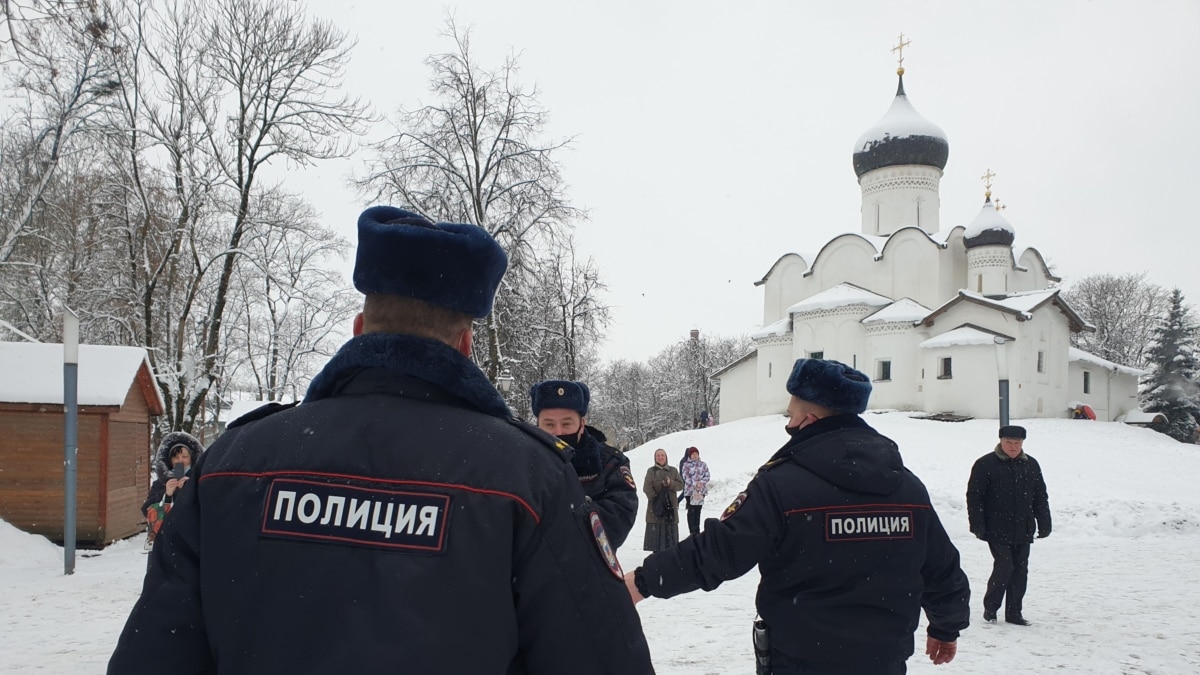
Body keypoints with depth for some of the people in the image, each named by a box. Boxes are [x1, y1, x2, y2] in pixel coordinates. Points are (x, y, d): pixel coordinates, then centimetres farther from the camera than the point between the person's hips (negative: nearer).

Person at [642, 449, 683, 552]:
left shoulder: (673, 470, 13)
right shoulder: (651, 471, 6)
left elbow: (681, 485, 7)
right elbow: (647, 487, -2)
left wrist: (670, 483, -11)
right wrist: (655, 498, -14)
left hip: (670, 506, 2)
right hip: (656, 505, -2)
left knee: (670, 531, -1)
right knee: (656, 531, -4)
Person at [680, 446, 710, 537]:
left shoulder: (703, 465, 8)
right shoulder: (686, 466, 0)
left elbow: (707, 476, 4)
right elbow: (686, 478, -7)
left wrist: (701, 483, -14)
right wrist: (695, 484, -20)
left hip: (701, 491, 3)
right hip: (690, 491, -3)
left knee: (698, 511, 8)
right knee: (691, 511, -4)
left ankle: (697, 531, 16)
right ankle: (692, 531, -1)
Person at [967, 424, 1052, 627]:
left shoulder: (1031, 465, 9)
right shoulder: (985, 465, -7)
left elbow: (1041, 497, 16)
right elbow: (974, 497, -7)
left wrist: (1044, 524, 11)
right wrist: (977, 525, -11)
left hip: (1023, 532, 5)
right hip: (997, 531, -5)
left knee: (1020, 571, 7)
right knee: (1004, 567, -10)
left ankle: (1014, 612, 19)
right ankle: (990, 608, 9)